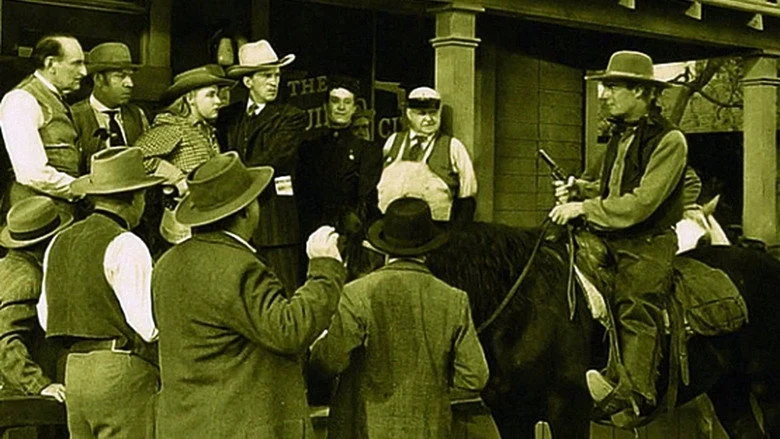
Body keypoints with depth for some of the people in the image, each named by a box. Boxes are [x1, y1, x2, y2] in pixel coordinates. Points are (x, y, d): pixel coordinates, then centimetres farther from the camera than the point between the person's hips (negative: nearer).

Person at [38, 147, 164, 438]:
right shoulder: (126, 245, -10)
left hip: (75, 370, 8)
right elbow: (148, 326, -14)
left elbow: (45, 317, 18)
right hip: (122, 370, -8)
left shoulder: (59, 243, 13)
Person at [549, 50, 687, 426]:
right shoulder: (620, 135, 15)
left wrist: (585, 209, -15)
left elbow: (641, 202, -18)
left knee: (635, 311, -18)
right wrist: (579, 190, 7)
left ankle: (631, 394, -27)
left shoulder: (669, 140, -10)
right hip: (609, 240, 8)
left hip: (648, 245, -8)